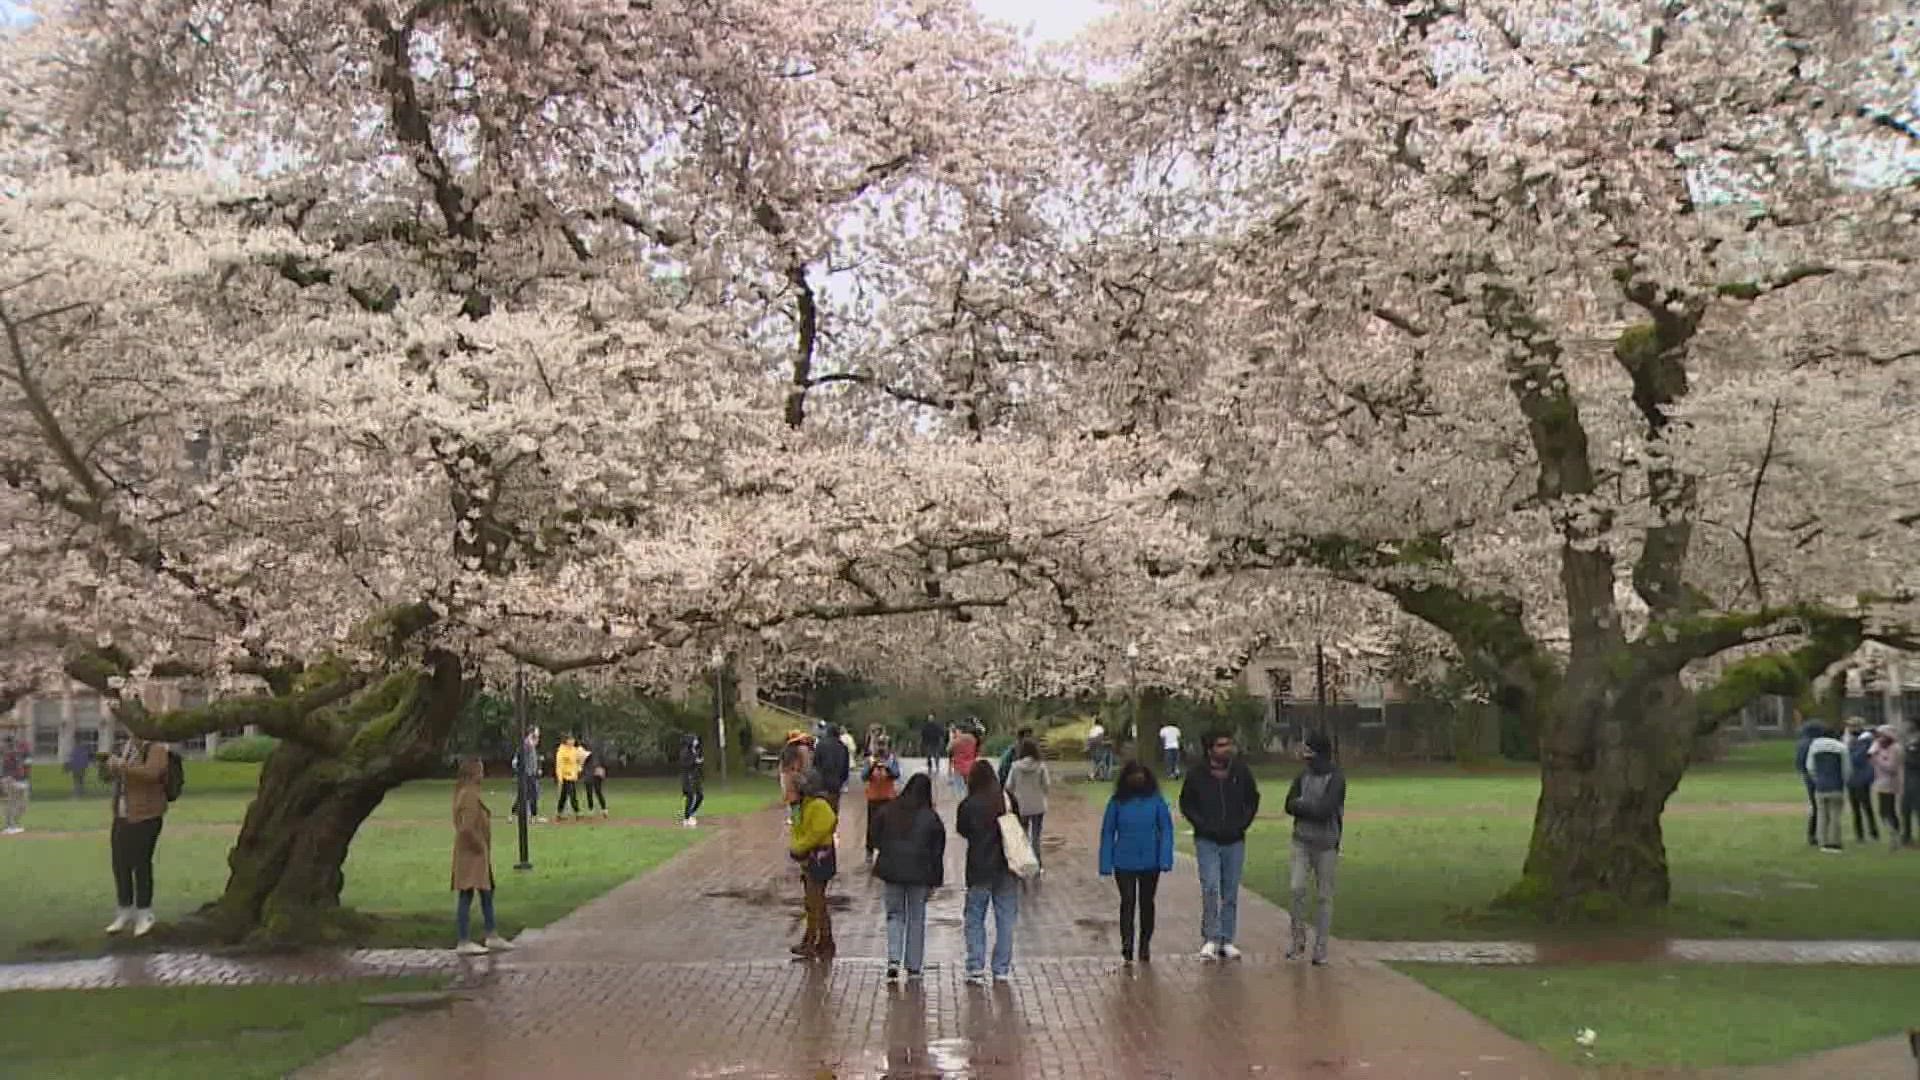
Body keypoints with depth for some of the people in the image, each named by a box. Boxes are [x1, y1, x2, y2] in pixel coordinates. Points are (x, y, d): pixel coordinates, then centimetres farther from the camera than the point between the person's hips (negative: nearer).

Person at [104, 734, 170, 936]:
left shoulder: (156, 749, -10)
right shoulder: (127, 747, 14)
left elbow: (150, 773, -29)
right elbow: (110, 774, 25)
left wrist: (122, 765, -27)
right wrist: (109, 765, 3)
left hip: (145, 816, -8)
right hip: (122, 817, 8)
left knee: (141, 864, -7)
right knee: (120, 864, 9)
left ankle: (144, 914, 3)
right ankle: (126, 912, 21)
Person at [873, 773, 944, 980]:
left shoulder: (888, 811, -2)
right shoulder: (931, 818, -7)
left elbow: (875, 838, 6)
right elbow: (937, 851, -3)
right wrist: (936, 880, 5)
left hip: (892, 870, 1)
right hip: (920, 873, -1)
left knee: (894, 914, 13)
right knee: (916, 918, 10)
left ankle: (893, 958, -6)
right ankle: (913, 967, 12)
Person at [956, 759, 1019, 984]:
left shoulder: (967, 805, -11)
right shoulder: (1008, 800, -5)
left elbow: (962, 831, 3)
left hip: (979, 869, -2)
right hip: (1006, 867, 2)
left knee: (975, 919, 9)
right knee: (1005, 919, 11)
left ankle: (976, 967, 1)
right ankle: (1002, 968, 13)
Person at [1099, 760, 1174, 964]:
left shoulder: (1155, 800, -4)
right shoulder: (1118, 801, -4)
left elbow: (1166, 829, -2)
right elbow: (1107, 832, 1)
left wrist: (1165, 859, -11)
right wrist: (1106, 864, -3)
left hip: (1150, 862, 1)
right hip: (1124, 862, -1)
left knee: (1146, 902, 13)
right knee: (1127, 901, -10)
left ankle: (1145, 944, 27)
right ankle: (1126, 944, -15)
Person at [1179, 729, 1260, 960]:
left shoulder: (1242, 772, 3)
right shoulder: (1196, 775, -3)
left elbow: (1253, 800, 13)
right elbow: (1186, 804, 6)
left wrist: (1242, 824, 0)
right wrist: (1202, 825, -7)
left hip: (1234, 841, 3)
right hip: (1207, 841, -3)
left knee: (1231, 893, 7)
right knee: (1210, 887, -15)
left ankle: (1226, 941, 15)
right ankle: (1210, 939, -8)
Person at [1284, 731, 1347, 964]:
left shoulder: (1336, 779, -10)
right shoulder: (1304, 776, 8)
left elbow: (1324, 811, -20)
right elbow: (1290, 805, 2)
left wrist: (1302, 805, -7)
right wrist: (1312, 808, -13)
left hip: (1326, 845, -4)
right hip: (1302, 842, 4)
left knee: (1325, 896, 2)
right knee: (1297, 888, -10)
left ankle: (1320, 947, 9)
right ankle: (1298, 938, 5)